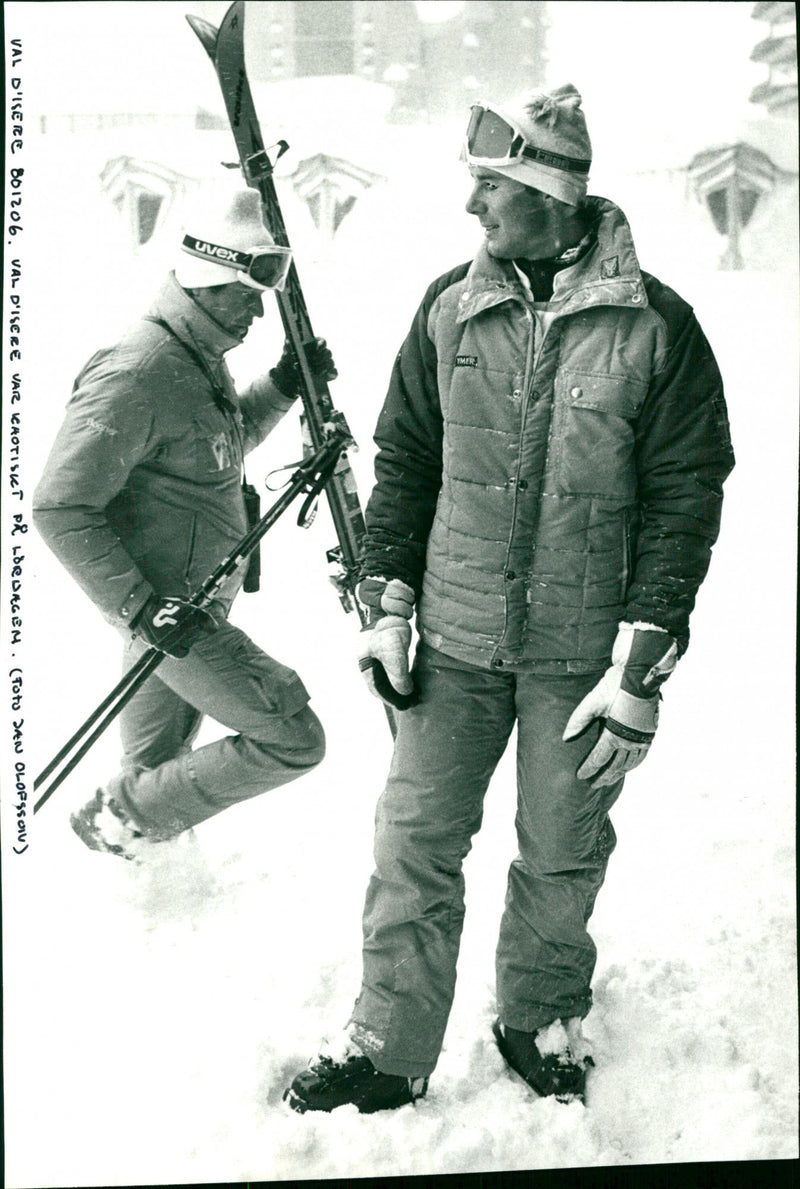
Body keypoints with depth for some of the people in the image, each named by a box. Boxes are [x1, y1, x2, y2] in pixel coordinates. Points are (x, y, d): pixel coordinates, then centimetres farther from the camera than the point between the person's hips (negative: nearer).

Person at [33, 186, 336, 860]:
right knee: (294, 740, -8)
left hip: (195, 600, 10)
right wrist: (142, 610, -27)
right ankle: (125, 817, 5)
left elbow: (226, 443, 27)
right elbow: (60, 510, -24)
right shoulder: (136, 376, -23)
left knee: (158, 766, 22)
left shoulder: (202, 358, 7)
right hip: (166, 607, -10)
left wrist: (283, 387, 9)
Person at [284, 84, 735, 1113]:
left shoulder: (657, 325, -8)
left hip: (582, 649, -2)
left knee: (562, 853, 13)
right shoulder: (449, 310, 1)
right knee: (415, 843, 4)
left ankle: (542, 1019, 37)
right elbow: (404, 460, 9)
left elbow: (684, 496, -7)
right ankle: (388, 1049, 20)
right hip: (457, 640, 2)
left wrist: (642, 665, -12)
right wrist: (387, 604, 1)